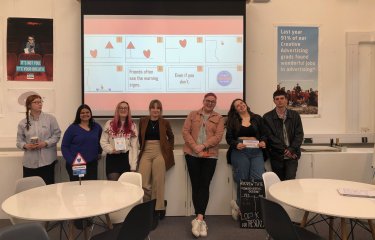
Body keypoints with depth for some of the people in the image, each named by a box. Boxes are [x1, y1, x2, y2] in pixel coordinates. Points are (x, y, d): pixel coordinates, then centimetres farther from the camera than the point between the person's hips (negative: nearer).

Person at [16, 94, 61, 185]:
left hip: (47, 160, -1)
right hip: (30, 162, 2)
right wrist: (25, 145, -12)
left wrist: (46, 143, -14)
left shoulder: (50, 118, 2)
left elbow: (57, 134, 0)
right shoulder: (23, 123, 7)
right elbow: (19, 141, 9)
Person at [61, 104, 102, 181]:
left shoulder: (97, 127, 8)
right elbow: (64, 146, -3)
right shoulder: (72, 128, -1)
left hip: (92, 164, 3)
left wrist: (99, 152, 10)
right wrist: (71, 161, -12)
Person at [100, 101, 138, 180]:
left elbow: (134, 146, 1)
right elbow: (103, 141, 5)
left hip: (126, 158, 1)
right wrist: (111, 149, -14)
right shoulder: (109, 124, 5)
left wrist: (133, 166, -4)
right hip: (112, 158, 0)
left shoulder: (132, 125, 5)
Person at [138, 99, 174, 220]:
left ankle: (158, 208, 14)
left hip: (160, 153, -2)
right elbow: (140, 137, 15)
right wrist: (142, 148, 7)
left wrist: (169, 149, 7)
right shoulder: (143, 121, 5)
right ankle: (158, 202, 17)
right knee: (142, 183, -5)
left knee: (158, 182, 0)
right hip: (146, 153, 2)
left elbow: (171, 137, 17)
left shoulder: (165, 122, 2)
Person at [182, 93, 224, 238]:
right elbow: (185, 131, 2)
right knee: (196, 185, 0)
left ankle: (198, 218, -7)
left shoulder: (219, 118, 9)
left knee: (204, 185, -6)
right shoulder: (193, 115, 12)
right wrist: (195, 147, -12)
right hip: (192, 154, 1)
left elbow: (218, 136, -3)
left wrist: (203, 146, -16)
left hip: (210, 155, 0)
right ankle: (200, 219, 6)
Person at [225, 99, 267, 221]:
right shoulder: (233, 121, 12)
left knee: (259, 179, -12)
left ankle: (239, 205, 2)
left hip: (256, 151, 1)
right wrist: (236, 144, -13)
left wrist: (263, 141, -7)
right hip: (239, 151, -1)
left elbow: (263, 134, 14)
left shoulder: (257, 118, 16)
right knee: (242, 181, -3)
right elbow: (229, 137, 6)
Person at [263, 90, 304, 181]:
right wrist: (284, 150, -11)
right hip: (276, 156, -1)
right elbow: (270, 137, -5)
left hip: (292, 155, 1)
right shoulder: (267, 117, 1)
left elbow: (299, 134, 2)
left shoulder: (295, 115, 7)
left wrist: (291, 150, -11)